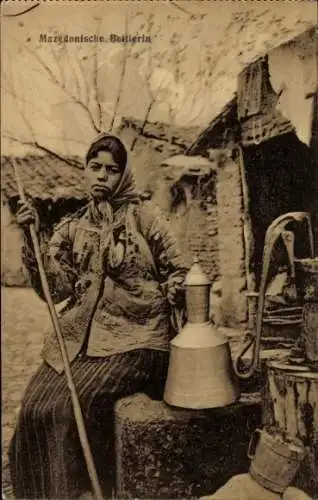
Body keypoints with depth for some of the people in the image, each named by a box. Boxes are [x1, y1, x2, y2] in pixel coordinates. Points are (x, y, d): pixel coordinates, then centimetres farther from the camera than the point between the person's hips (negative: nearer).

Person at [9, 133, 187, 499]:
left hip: (133, 335, -4)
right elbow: (54, 289, 1)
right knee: (35, 406, -11)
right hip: (79, 335, 4)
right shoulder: (72, 227, 10)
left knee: (73, 404, -20)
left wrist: (163, 304, -14)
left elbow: (177, 272, 5)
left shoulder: (143, 215, 1)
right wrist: (31, 239, -9)